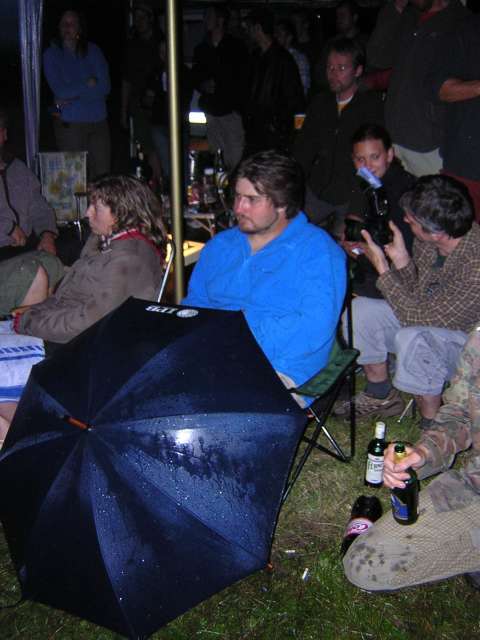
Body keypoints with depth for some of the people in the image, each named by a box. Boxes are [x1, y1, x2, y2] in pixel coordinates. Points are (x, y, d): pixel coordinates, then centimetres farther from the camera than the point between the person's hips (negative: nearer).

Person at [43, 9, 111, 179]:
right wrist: (88, 84, -4)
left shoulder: (93, 51, 6)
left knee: (102, 175, 2)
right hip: (69, 125, -2)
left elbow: (105, 87, -5)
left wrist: (72, 95, -11)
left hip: (98, 121, 2)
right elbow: (61, 91, -11)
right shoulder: (51, 54, 1)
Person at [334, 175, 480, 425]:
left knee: (411, 338, -36)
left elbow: (418, 316, -27)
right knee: (360, 309, -5)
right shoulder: (429, 238, -11)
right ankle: (382, 396, 14)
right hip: (429, 323, 8)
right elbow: (414, 291, 3)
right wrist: (401, 259, -16)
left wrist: (381, 266, -23)